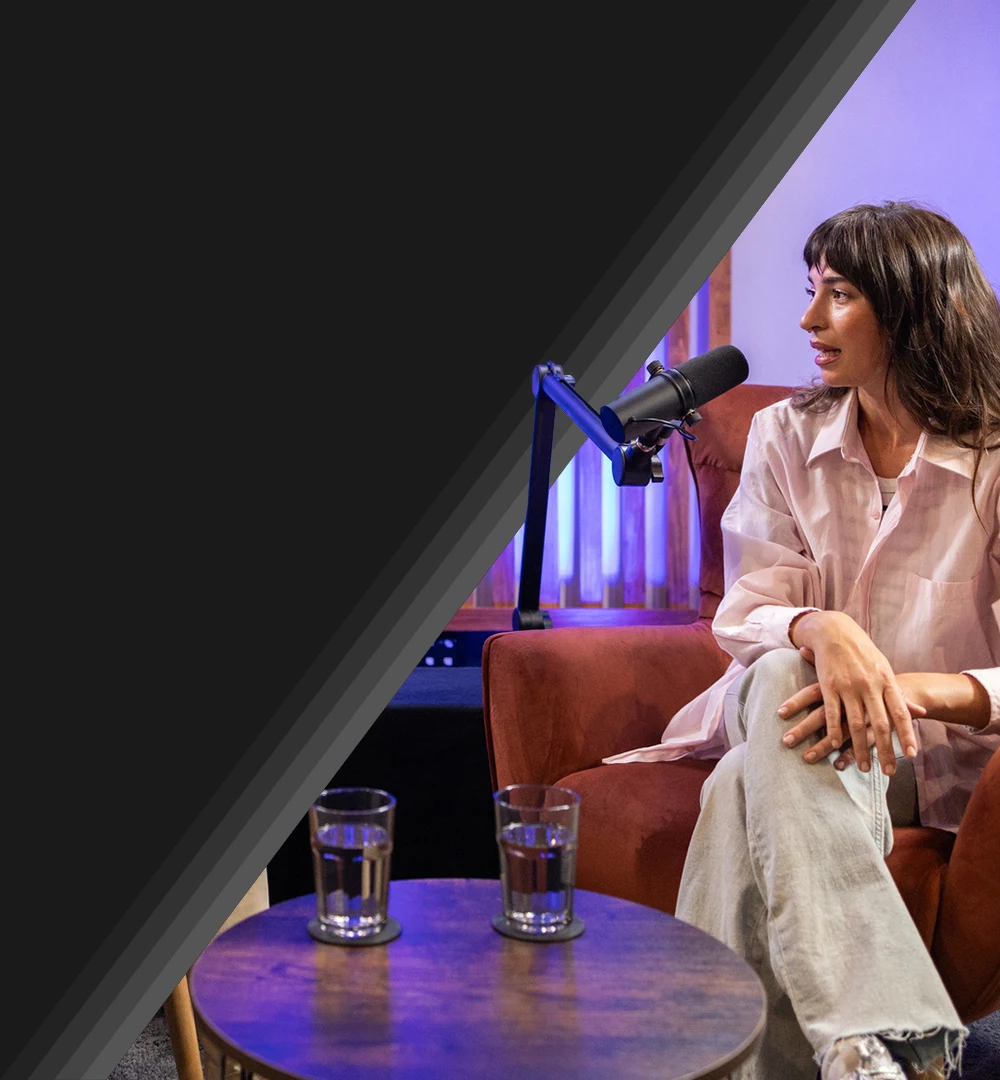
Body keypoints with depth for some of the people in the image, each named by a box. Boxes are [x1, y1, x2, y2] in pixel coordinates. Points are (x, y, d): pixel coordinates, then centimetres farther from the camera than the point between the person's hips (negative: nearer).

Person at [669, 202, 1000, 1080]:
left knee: (749, 794, -35)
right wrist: (821, 630, -28)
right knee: (782, 678, -36)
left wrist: (914, 689, -33)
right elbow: (742, 617, -3)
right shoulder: (787, 435, 4)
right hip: (780, 722, 3)